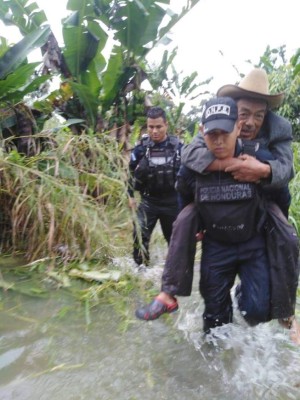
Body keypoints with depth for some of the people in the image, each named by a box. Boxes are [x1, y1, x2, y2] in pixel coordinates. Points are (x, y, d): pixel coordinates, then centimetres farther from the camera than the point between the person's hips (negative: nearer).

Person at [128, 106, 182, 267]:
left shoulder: (178, 146, -7)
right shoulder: (141, 146, -6)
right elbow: (131, 171, 6)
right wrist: (131, 195, 5)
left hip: (172, 201, 0)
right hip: (148, 201, 0)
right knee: (139, 236, -4)